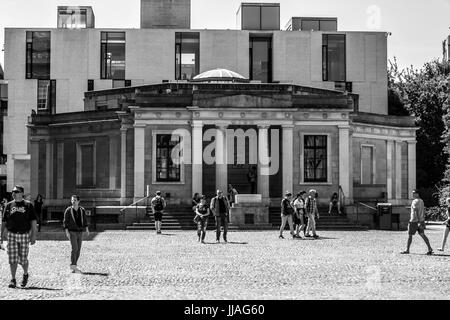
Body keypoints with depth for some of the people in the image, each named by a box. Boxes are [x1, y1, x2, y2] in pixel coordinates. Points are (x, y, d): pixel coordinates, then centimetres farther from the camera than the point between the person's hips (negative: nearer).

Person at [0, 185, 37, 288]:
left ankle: (25, 274, 28)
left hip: (24, 235, -2)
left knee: (23, 259, 2)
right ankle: (13, 280, 5)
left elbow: (33, 221, -1)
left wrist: (33, 235, -8)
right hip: (12, 234, 2)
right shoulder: (9, 205, 9)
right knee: (12, 259, -2)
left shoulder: (28, 205, 2)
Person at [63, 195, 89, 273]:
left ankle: (74, 267, 12)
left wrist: (86, 229, 5)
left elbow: (85, 220, 15)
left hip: (80, 232, 5)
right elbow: (65, 222, -4)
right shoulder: (68, 210, -4)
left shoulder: (82, 210, 7)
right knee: (74, 248, -16)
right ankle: (73, 265, -13)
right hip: (72, 232, -5)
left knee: (78, 250, 5)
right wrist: (67, 231, -12)